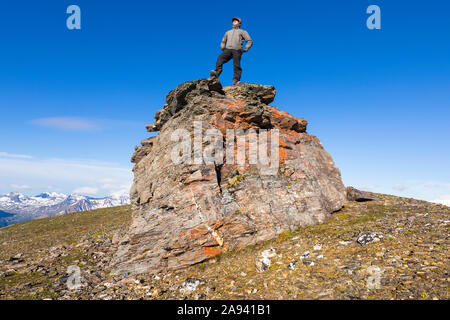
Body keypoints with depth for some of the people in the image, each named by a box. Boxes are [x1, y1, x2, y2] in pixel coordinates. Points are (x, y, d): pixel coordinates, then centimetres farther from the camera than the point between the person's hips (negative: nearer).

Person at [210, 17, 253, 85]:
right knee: (220, 59, -26)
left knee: (236, 66, -19)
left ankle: (236, 81, -24)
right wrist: (222, 48, 18)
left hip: (237, 50, -3)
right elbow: (223, 42, 39)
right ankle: (216, 74, -40)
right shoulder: (228, 32, 34)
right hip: (228, 49, 3)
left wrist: (245, 49, -1)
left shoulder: (242, 31, 22)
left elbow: (249, 41, 14)